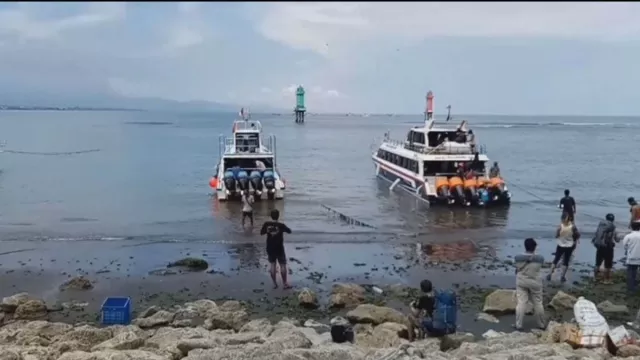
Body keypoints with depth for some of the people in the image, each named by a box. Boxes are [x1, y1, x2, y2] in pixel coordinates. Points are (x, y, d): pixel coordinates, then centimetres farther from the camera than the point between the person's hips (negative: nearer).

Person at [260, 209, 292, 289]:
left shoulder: (267, 224, -9)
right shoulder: (281, 225, -15)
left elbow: (261, 232, 4)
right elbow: (289, 231, -1)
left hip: (270, 248, 3)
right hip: (279, 248, -3)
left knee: (272, 265, 12)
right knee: (283, 265, 7)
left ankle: (274, 283, 16)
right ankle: (285, 283, 13)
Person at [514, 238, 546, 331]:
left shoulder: (518, 257, -12)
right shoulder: (540, 258, -13)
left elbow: (517, 270, 0)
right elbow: (539, 268, 5)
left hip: (521, 283, 0)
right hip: (535, 283, 0)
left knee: (521, 303, 5)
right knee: (538, 304, 13)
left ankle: (518, 325, 7)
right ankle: (541, 325, 25)